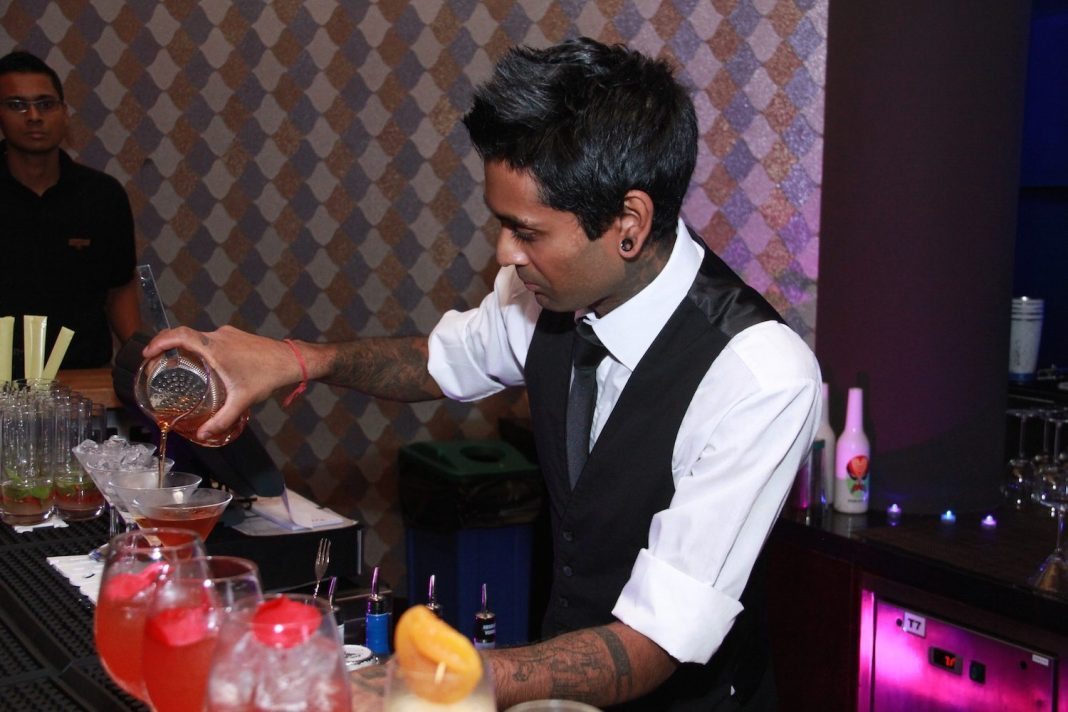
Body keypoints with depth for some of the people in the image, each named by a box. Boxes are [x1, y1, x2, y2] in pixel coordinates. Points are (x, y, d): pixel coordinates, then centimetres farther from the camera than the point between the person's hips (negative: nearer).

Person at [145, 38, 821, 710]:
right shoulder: (556, 285, -10)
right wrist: (298, 359, -5)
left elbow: (657, 645, -27)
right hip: (570, 645, 5)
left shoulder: (763, 375, -27)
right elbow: (445, 359, 12)